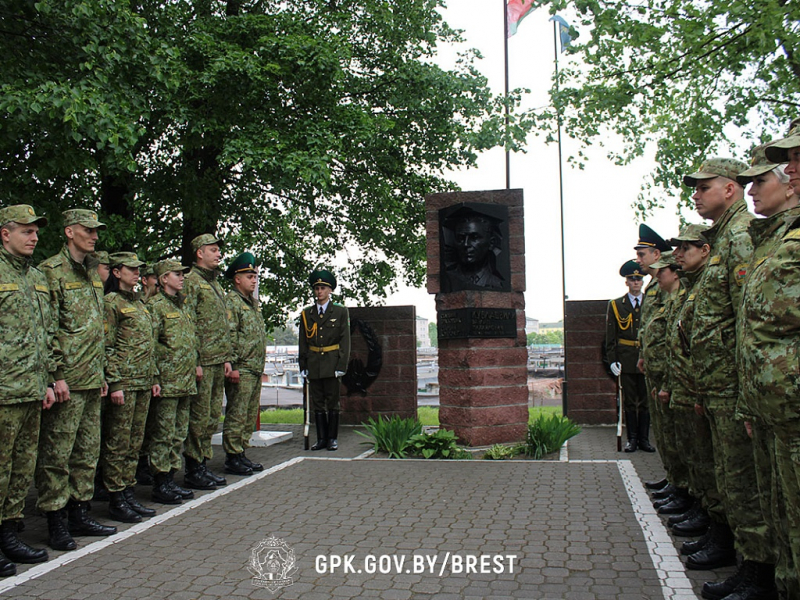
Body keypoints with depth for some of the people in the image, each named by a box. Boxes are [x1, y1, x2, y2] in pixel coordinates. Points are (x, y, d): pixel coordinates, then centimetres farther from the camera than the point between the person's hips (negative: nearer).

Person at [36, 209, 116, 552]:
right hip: (67, 381, -8)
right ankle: (54, 523, 9)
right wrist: (56, 375, -18)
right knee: (56, 454, 0)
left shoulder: (93, 276, 18)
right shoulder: (51, 271, -7)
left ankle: (80, 514, 24)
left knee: (87, 452, 13)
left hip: (91, 381, 8)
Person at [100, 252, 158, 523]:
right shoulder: (111, 302, -6)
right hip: (123, 381, -8)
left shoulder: (139, 303, 18)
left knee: (135, 441, 12)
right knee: (117, 442, -1)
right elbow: (107, 346, -12)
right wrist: (114, 384, -16)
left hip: (143, 382, 8)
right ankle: (116, 500, 7)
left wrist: (153, 378, 17)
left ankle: (129, 494, 20)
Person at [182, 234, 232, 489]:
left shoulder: (215, 284, 20)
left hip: (218, 361, 9)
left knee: (213, 416, 12)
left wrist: (227, 358, 17)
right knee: (199, 416, -3)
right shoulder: (191, 281, -7)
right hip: (202, 361, -9)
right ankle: (193, 471, 6)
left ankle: (202, 465, 21)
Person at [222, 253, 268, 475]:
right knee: (236, 415, -3)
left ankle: (241, 453, 21)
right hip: (241, 370, -9)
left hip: (256, 369, 9)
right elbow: (229, 337, -16)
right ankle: (232, 458, 4)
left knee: (250, 415, 13)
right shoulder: (231, 302, -9)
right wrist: (232, 367, -20)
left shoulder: (254, 303, 19)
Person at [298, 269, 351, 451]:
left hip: (332, 364, -3)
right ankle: (321, 438, 14)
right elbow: (302, 342, 11)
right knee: (317, 403, 6)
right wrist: (303, 366, 4)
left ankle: (332, 439, 11)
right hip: (313, 364, 3)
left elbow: (345, 341, -1)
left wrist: (342, 366, -8)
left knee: (332, 402, 2)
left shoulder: (340, 312, 3)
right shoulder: (306, 313, 10)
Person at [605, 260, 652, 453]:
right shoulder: (615, 305, 6)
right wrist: (612, 360, -4)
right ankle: (632, 438, 12)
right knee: (629, 402, 4)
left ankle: (644, 438, 14)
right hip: (626, 360, -1)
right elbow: (610, 337, 4)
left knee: (645, 401, 5)